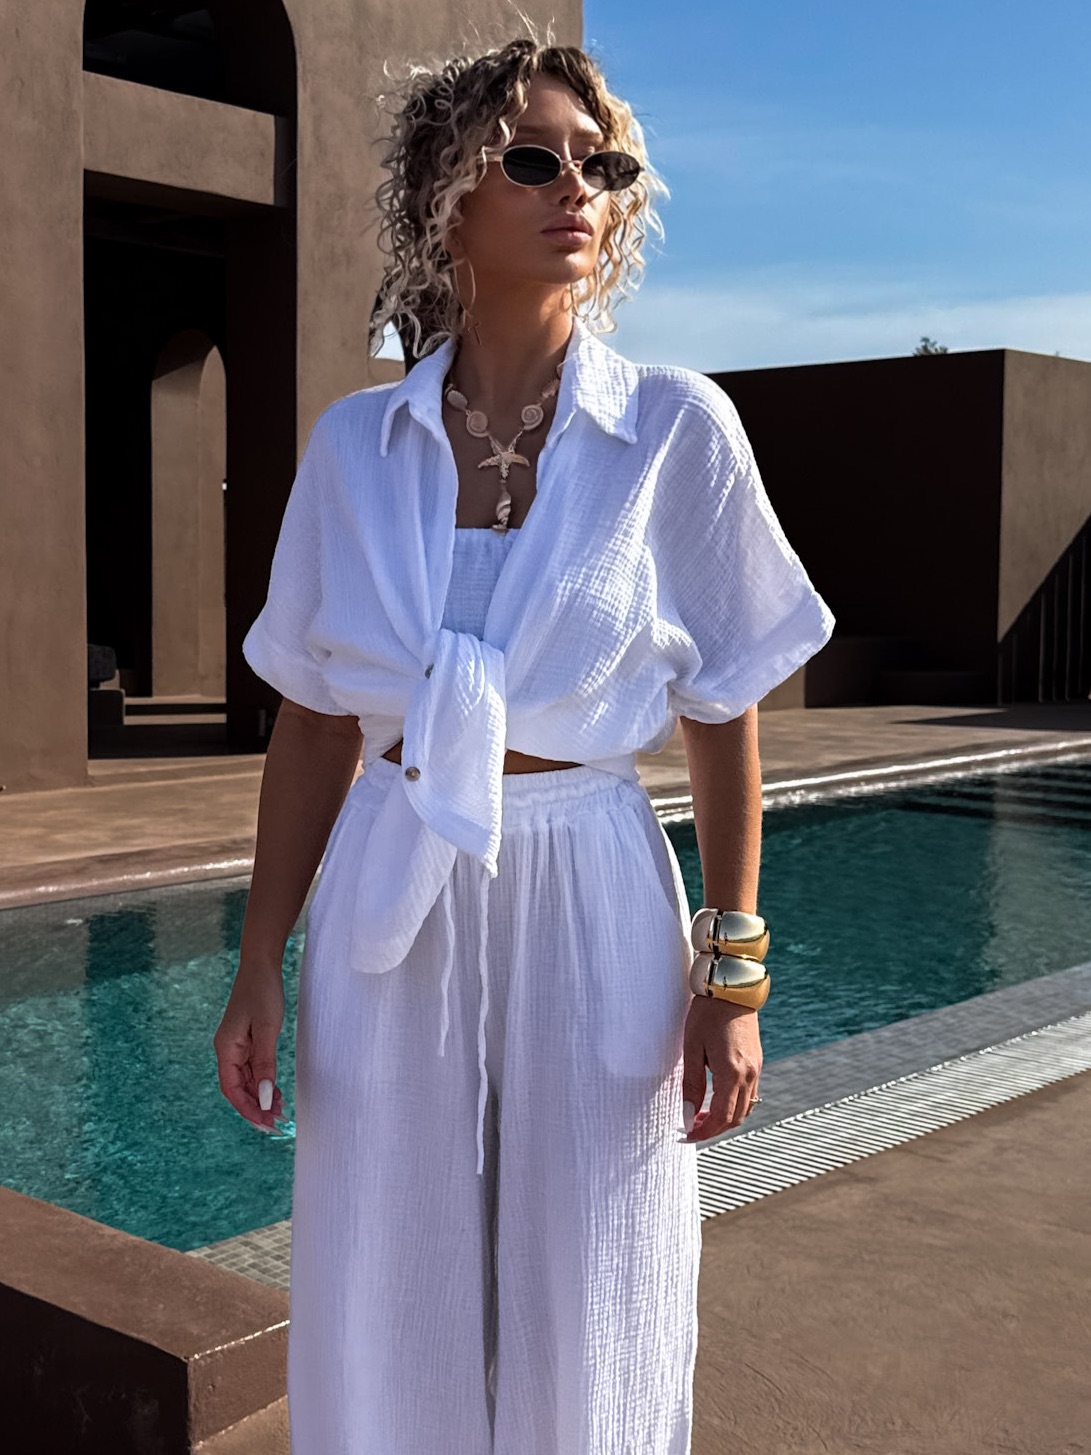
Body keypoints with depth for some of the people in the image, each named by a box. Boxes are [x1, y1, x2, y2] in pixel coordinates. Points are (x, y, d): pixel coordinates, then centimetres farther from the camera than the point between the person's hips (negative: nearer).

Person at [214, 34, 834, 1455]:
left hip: (593, 908, -1)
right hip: (391, 917, 2)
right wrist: (261, 963, 2)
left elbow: (726, 717, -1)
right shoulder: (356, 445, 1)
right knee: (384, 1340, 12)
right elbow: (315, 721, 5)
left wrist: (732, 978, -4)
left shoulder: (676, 428, -5)